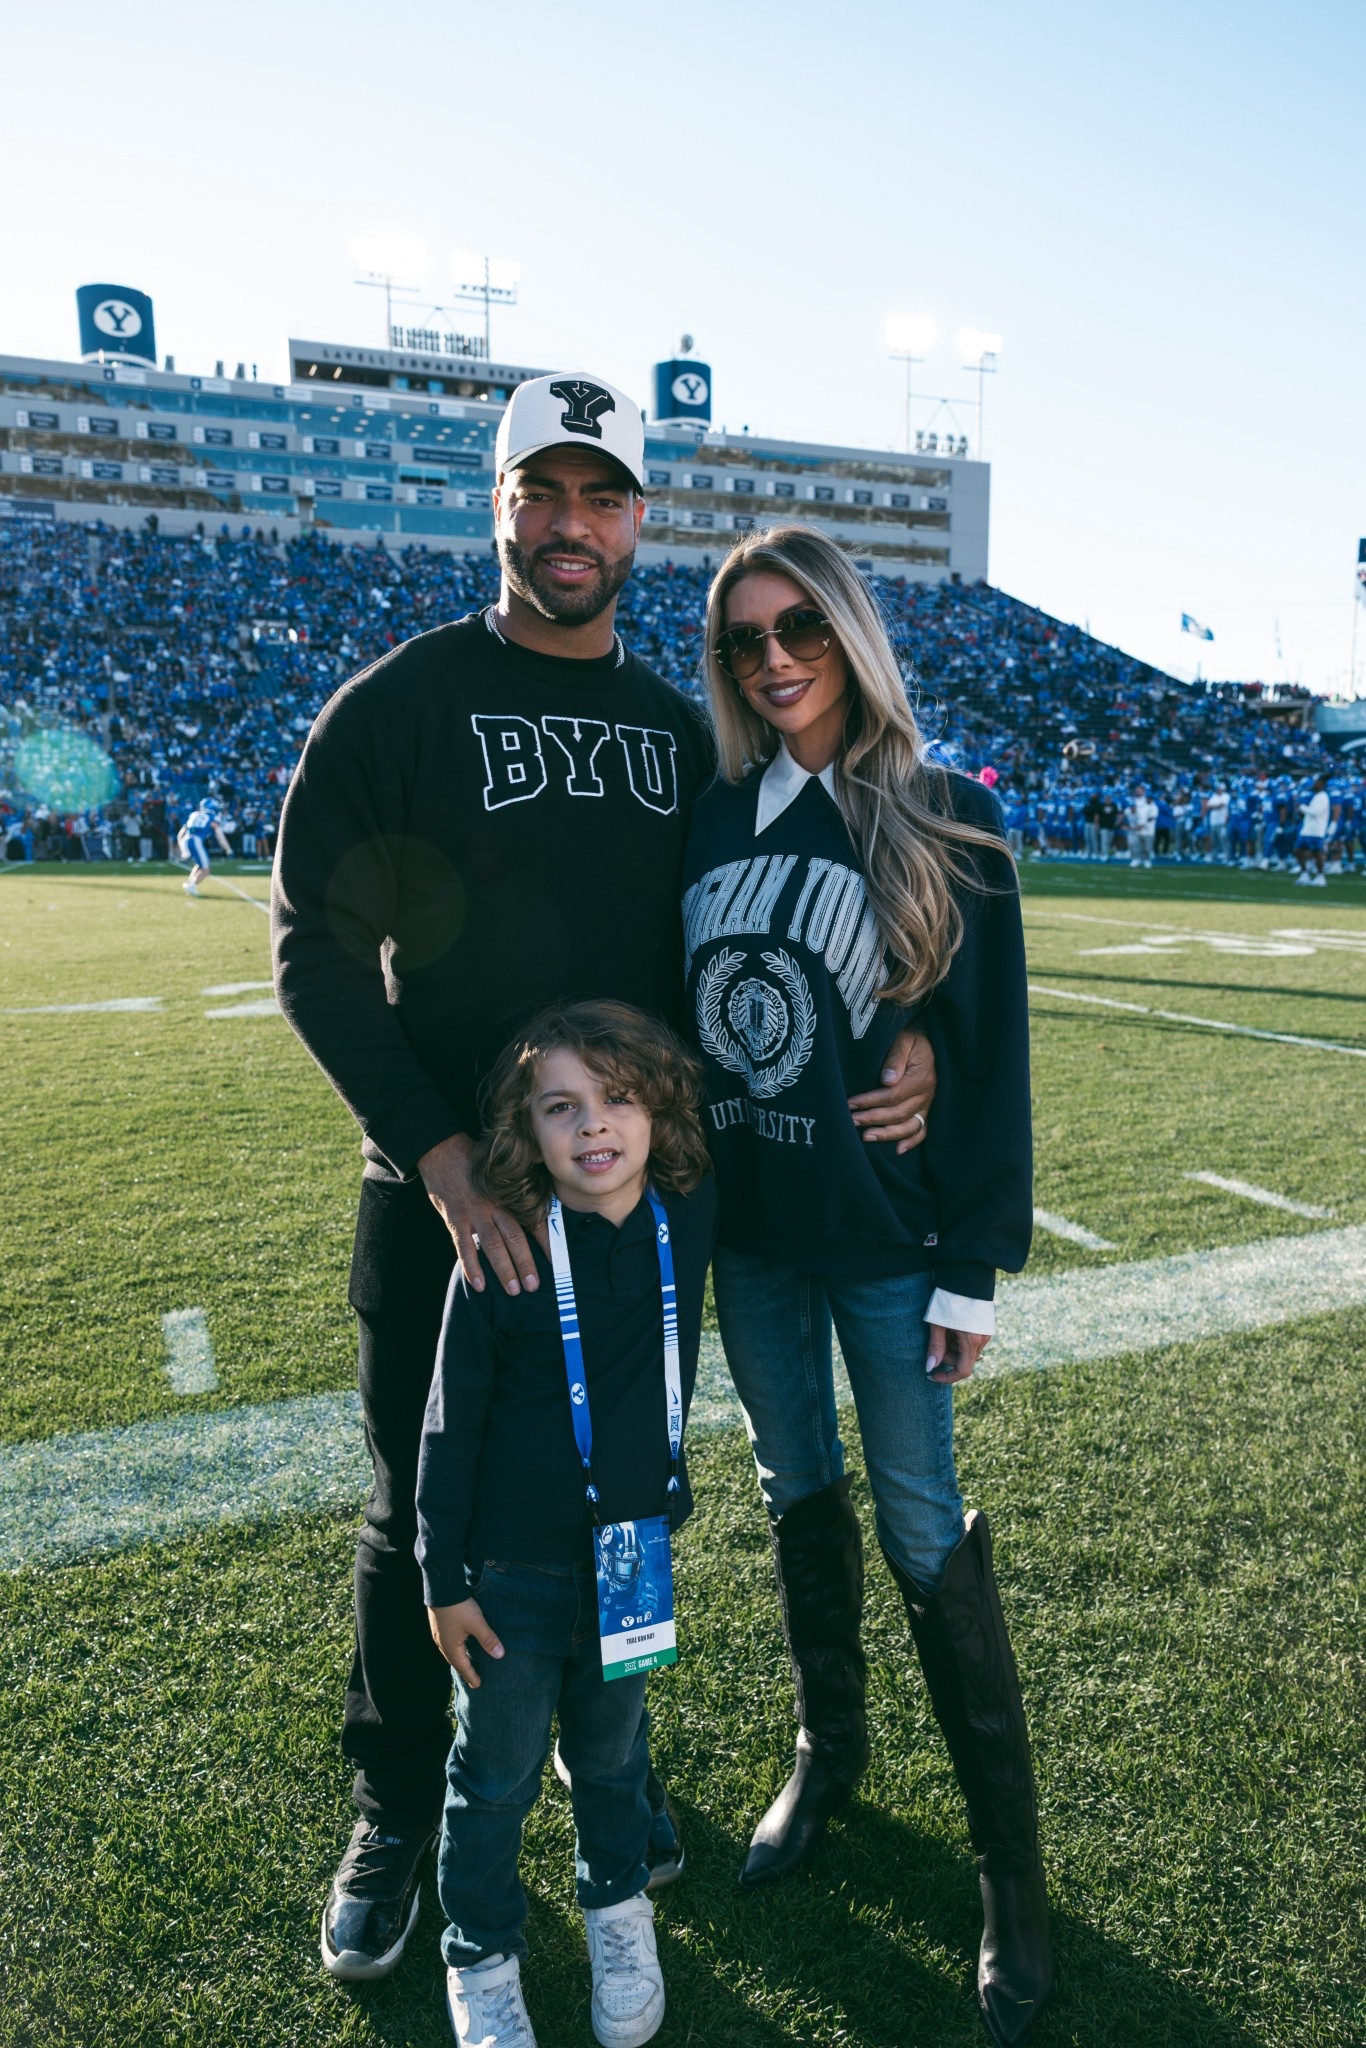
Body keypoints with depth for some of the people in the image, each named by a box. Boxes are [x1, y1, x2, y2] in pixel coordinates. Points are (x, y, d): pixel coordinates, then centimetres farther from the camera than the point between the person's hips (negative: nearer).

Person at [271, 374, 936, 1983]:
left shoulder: (679, 728, 7)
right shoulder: (399, 703, -5)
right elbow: (316, 951, -9)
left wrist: (886, 1038, -8)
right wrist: (442, 1157, -19)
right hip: (441, 1199, -3)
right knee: (423, 1515, 11)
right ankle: (398, 1813, 36)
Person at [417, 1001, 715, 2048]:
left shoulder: (691, 1217, -14)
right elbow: (451, 1425, -12)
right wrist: (446, 1581, -8)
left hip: (636, 1550, 3)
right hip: (514, 1567, -3)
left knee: (612, 1748, 24)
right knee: (497, 1774, 16)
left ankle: (619, 1907, 51)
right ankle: (483, 1951, 42)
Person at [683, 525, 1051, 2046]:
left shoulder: (942, 823, -8)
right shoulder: (707, 821, 3)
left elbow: (990, 1053, -8)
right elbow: (663, 1019, 7)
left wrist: (974, 1265, -10)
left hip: (886, 1244, -4)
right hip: (744, 1237, 4)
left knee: (923, 1534, 3)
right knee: (798, 1495, 18)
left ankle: (1010, 1863, 22)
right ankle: (829, 1747, 42)